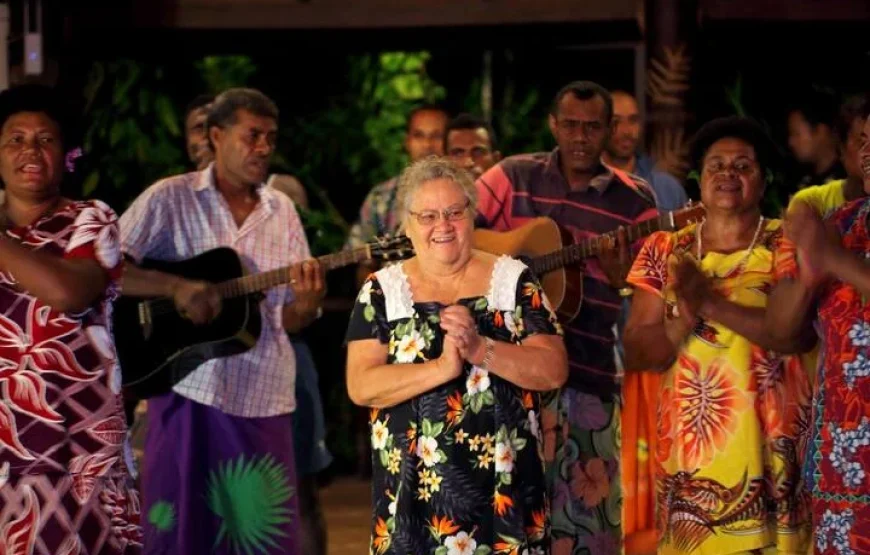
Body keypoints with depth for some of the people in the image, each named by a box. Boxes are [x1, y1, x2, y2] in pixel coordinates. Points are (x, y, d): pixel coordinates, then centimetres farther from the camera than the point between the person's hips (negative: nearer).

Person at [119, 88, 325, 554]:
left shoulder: (282, 212, 10)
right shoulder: (170, 199, -1)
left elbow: (291, 319, 10)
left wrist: (306, 300, -13)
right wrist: (176, 286, -21)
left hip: (263, 398, 3)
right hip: (188, 391, -3)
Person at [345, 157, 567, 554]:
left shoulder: (513, 279, 3)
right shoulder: (382, 290, 3)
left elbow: (554, 371, -5)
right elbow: (360, 386, -8)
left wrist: (481, 349, -19)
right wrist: (442, 367, -20)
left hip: (502, 485, 0)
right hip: (412, 488, 0)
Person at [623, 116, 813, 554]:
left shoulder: (787, 245, 1)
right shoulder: (666, 251, 9)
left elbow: (799, 332, -16)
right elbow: (637, 353, 4)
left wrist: (710, 302, -22)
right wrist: (684, 317, -15)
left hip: (769, 451, -2)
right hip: (686, 450, 2)